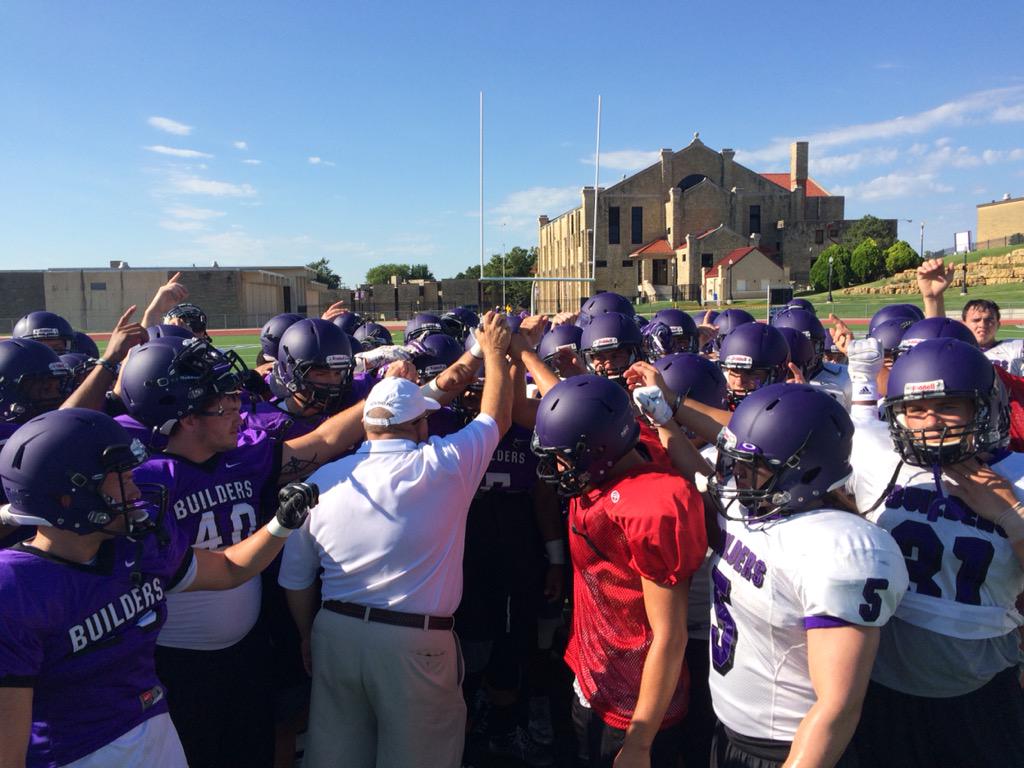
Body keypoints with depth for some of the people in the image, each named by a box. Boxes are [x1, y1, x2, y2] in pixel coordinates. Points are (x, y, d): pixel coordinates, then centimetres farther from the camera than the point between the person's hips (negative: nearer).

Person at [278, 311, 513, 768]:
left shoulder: (320, 481, -3)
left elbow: (295, 579, 5)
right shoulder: (445, 466, -13)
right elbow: (497, 415, 4)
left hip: (334, 633, 4)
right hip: (415, 641, -4)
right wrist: (494, 351, 19)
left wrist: (308, 636, 22)